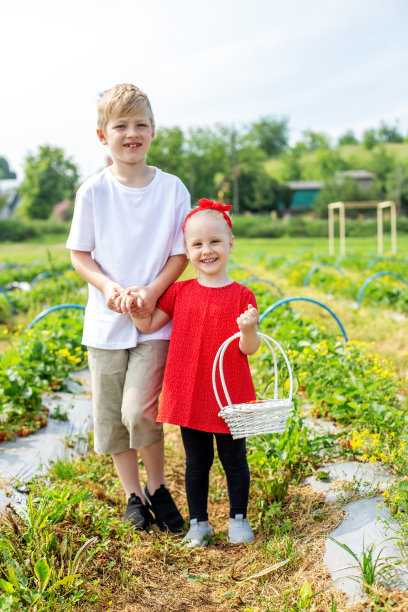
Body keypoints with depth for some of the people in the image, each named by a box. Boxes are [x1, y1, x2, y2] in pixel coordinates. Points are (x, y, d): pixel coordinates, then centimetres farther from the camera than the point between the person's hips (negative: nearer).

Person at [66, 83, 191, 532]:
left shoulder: (172, 188, -3)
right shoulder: (93, 191, -2)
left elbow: (181, 253, 0)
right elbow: (79, 254, 3)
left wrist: (152, 291, -16)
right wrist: (109, 287, -15)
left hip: (155, 319, -2)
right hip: (105, 320, 2)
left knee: (139, 410, -14)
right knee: (110, 415, 9)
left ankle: (157, 488, 13)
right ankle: (132, 495, 29)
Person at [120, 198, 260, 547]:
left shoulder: (241, 295, -6)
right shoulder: (180, 292, 3)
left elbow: (249, 349, -7)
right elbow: (148, 325, 10)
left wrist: (249, 329, -28)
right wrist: (133, 306, -7)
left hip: (230, 396, -2)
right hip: (189, 394, 2)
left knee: (234, 459, 12)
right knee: (196, 462, 14)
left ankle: (238, 518, 31)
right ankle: (198, 523, 29)